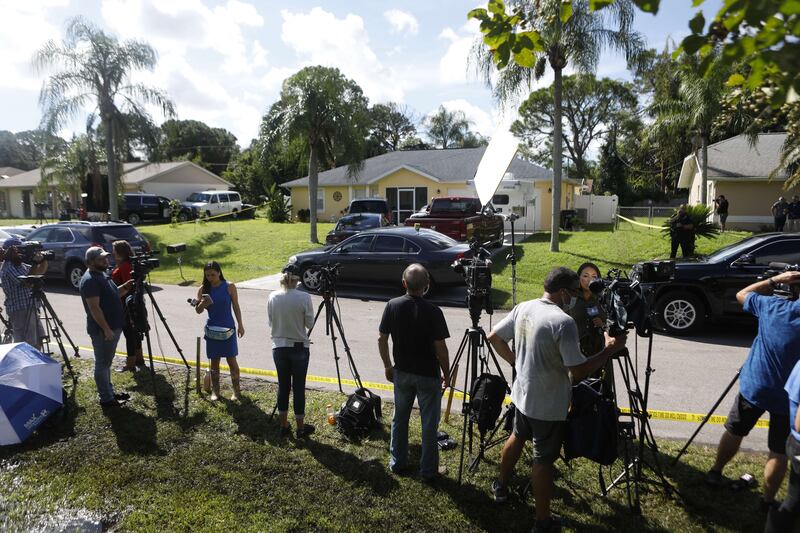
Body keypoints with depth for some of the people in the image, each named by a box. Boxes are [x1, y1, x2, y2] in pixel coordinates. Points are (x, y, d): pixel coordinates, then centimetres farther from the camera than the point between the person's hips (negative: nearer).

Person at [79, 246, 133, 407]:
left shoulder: (102, 274, 11)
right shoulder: (90, 280, -19)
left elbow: (113, 294, 21)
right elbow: (94, 308, -23)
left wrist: (126, 287, 3)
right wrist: (106, 329, -23)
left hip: (113, 327, 10)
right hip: (102, 330, -10)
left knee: (106, 363, 18)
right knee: (102, 364, 2)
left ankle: (109, 393, 29)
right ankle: (106, 399, 11)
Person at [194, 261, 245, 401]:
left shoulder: (229, 287, -5)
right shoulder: (203, 289, 0)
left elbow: (236, 307, 1)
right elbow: (198, 311, 2)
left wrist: (240, 325, -2)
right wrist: (202, 304, -20)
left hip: (228, 328, -2)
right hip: (212, 329, 2)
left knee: (231, 360, 1)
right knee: (214, 361, 9)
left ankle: (236, 390, 13)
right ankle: (215, 391, 22)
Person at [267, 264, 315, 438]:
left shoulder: (273, 297, -4)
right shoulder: (304, 297, -14)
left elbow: (270, 322, 5)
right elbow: (310, 323, -7)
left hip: (279, 347, 3)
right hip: (299, 348, -3)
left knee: (283, 386, 13)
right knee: (298, 387, 7)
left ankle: (284, 425, 24)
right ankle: (301, 427, 18)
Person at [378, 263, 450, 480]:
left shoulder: (392, 306, -8)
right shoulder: (433, 312, -20)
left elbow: (382, 339, -1)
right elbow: (440, 348, -16)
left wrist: (387, 366, 13)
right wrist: (446, 374, 0)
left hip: (401, 373, 4)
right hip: (428, 375, -4)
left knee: (399, 419, 20)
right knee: (429, 423, 11)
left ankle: (397, 463, 32)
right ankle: (428, 470, 22)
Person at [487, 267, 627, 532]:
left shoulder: (522, 308, -3)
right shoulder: (563, 322, -26)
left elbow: (494, 337, 6)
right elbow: (579, 372, -24)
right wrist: (610, 349, -13)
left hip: (522, 394, 7)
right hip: (549, 406, -7)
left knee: (517, 437, 28)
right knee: (544, 460, 7)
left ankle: (501, 486, 47)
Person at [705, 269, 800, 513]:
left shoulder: (772, 306, -11)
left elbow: (742, 295, 7)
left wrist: (775, 280, 5)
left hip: (753, 387, 2)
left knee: (734, 432, 20)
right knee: (779, 452, 13)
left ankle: (715, 473, 35)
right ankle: (768, 501, 21)